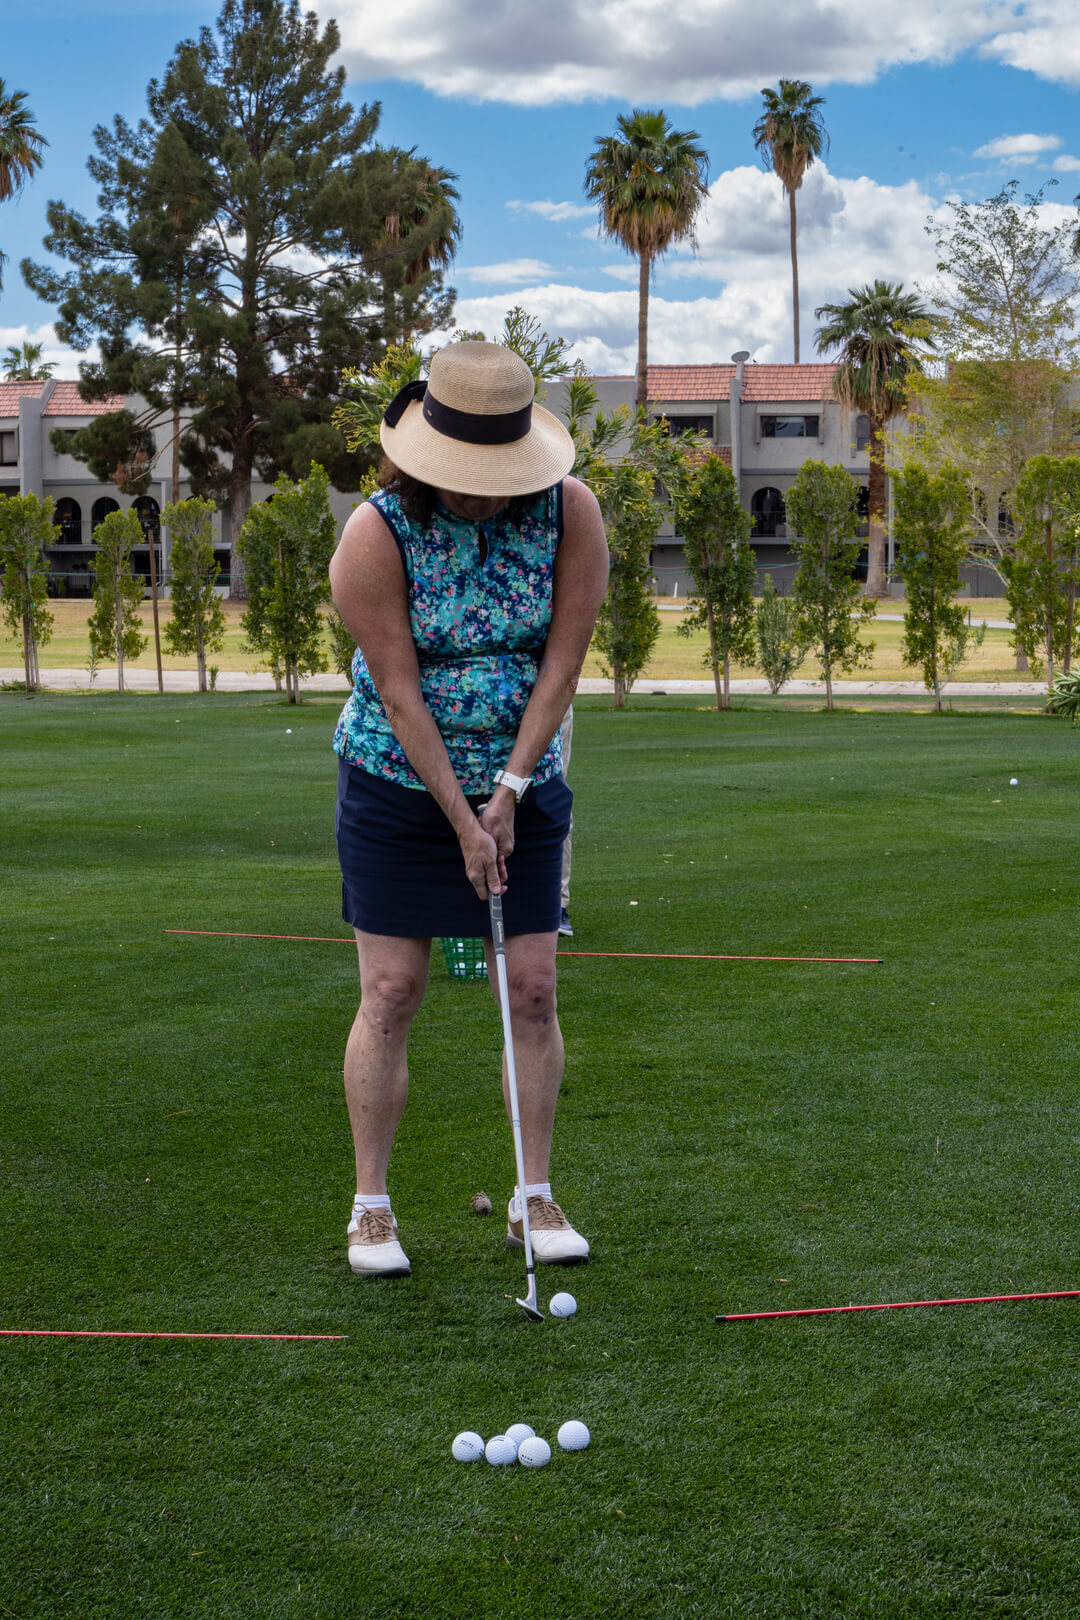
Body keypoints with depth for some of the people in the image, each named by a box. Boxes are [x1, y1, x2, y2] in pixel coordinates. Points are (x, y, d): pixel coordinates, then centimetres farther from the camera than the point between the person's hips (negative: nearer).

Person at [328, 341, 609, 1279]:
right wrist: (463, 821, -18)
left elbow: (562, 663, -10)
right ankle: (372, 1207, 9)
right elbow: (401, 693, -18)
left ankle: (536, 1199, 12)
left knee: (534, 990, 0)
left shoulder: (570, 510, -13)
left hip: (522, 781, 2)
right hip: (398, 782, -2)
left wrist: (510, 791, -13)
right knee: (391, 994, -3)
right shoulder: (376, 535, -19)